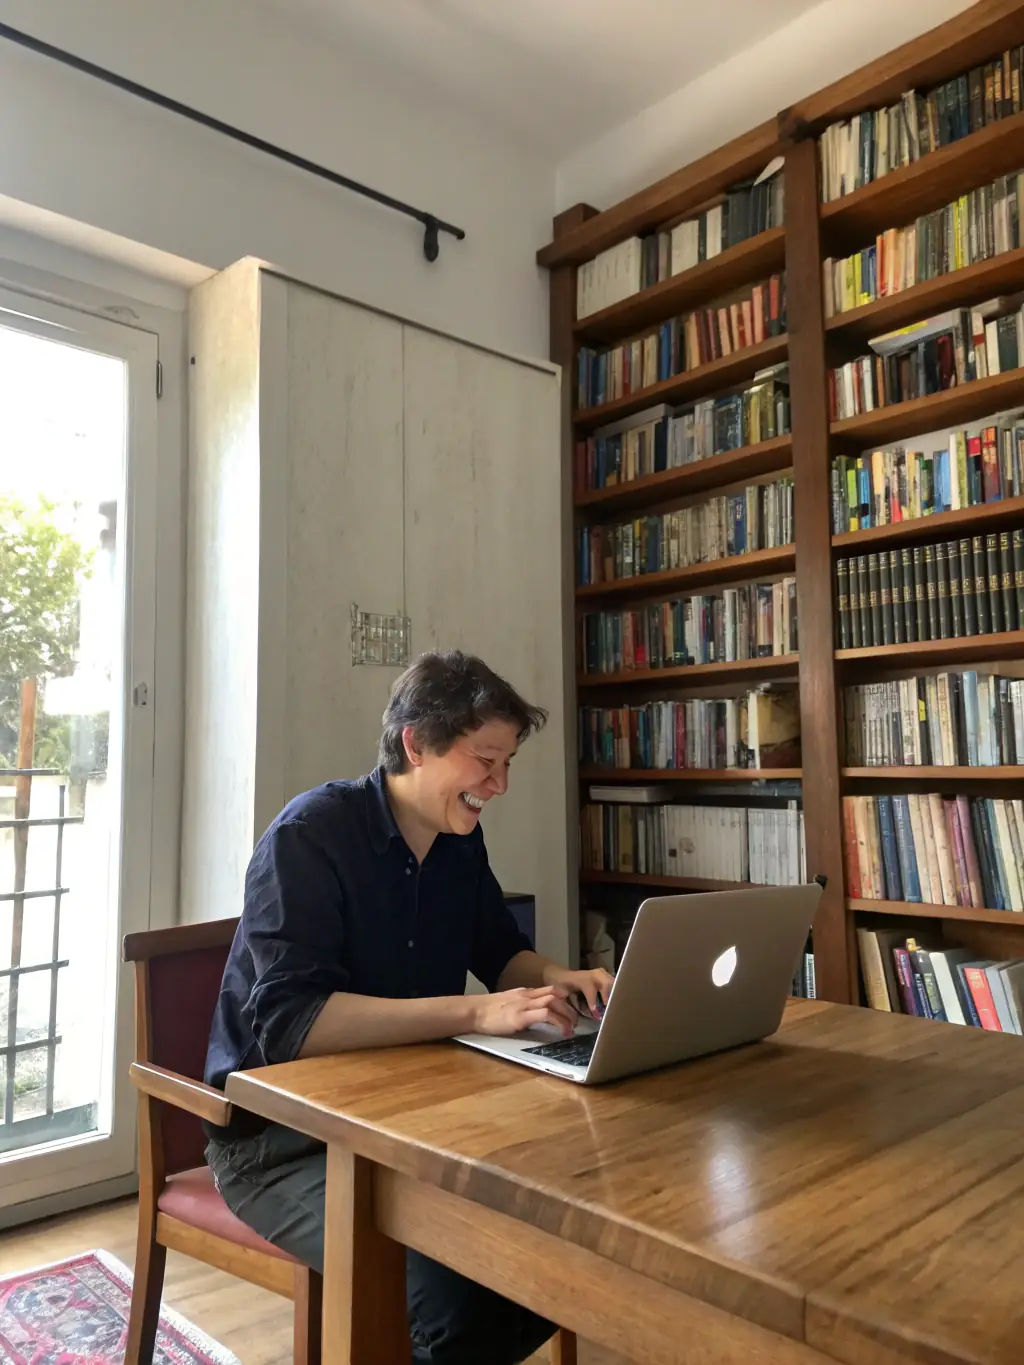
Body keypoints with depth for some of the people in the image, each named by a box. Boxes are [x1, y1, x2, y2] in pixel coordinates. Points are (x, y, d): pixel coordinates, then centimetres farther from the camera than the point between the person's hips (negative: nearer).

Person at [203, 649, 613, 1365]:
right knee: (454, 1294, -27)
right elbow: (289, 1021, -30)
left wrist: (558, 979, -8)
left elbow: (501, 952, 14)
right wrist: (477, 1013, -36)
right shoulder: (309, 836, -20)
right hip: (284, 1138, -6)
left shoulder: (460, 838, 2)